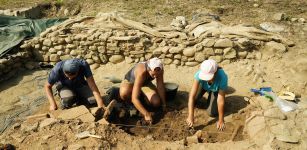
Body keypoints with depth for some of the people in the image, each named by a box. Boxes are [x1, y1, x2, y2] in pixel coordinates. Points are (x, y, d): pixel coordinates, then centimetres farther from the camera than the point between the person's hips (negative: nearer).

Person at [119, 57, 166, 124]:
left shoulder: (159, 70, -29)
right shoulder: (141, 72, -44)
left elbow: (160, 86, -16)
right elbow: (134, 98, -48)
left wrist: (164, 104, -13)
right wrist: (146, 114, -50)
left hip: (145, 82, 4)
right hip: (131, 81, -4)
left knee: (157, 103, -18)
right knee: (124, 94, -40)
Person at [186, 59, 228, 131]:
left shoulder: (222, 77, -43)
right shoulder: (199, 74, -41)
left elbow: (221, 100, -36)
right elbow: (192, 95, -41)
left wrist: (221, 120, -27)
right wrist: (191, 116, -48)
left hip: (216, 89, -2)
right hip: (203, 85, 2)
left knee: (211, 113, -10)